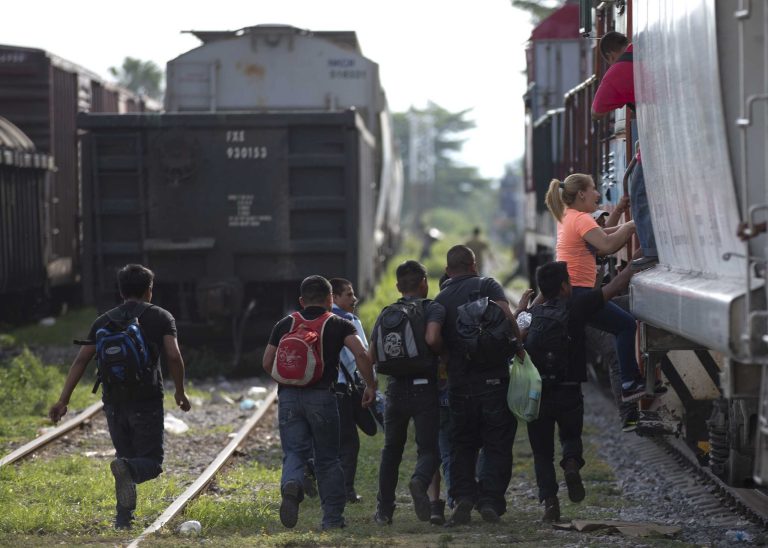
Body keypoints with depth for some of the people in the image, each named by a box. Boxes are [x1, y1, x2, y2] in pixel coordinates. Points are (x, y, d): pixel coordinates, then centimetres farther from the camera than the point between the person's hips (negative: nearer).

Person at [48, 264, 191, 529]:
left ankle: (124, 517, 9)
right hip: (147, 402, -3)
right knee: (151, 462, 4)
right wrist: (180, 392, 3)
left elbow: (81, 360, 3)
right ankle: (126, 468, -30)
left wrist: (63, 400, 3)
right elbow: (174, 356, -10)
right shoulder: (161, 318, 2)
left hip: (114, 403, 3)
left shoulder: (104, 321, 10)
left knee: (126, 456, 19)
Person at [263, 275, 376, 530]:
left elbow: (267, 363, 10)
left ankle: (291, 484, -31)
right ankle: (333, 518, 12)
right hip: (322, 395, -1)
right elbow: (361, 354, -9)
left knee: (294, 452, 2)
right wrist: (371, 386, 0)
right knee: (327, 459, 10)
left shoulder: (285, 325, 11)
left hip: (289, 395, 1)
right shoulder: (339, 325, 5)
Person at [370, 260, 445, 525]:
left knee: (391, 450, 18)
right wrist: (442, 353, -3)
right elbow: (432, 338, -23)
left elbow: (372, 357, 7)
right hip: (425, 388, -4)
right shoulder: (433, 309, -4)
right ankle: (420, 481, -33)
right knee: (429, 448, 0)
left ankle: (384, 509, 18)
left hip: (396, 390, 4)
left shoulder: (385, 314, 10)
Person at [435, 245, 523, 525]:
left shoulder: (440, 299, 10)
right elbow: (506, 316, -15)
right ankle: (490, 499, -6)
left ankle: (462, 496, -3)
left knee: (462, 445, 14)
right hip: (493, 377, -3)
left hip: (459, 383, 3)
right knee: (497, 444, 4)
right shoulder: (487, 286, 1)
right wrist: (519, 347, -7)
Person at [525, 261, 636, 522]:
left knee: (542, 451, 13)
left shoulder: (531, 314, 8)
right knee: (571, 435, 24)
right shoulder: (574, 306, -3)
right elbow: (614, 287, -2)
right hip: (569, 391, -2)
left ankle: (549, 499, -3)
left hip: (536, 394, 2)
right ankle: (572, 462, -7)